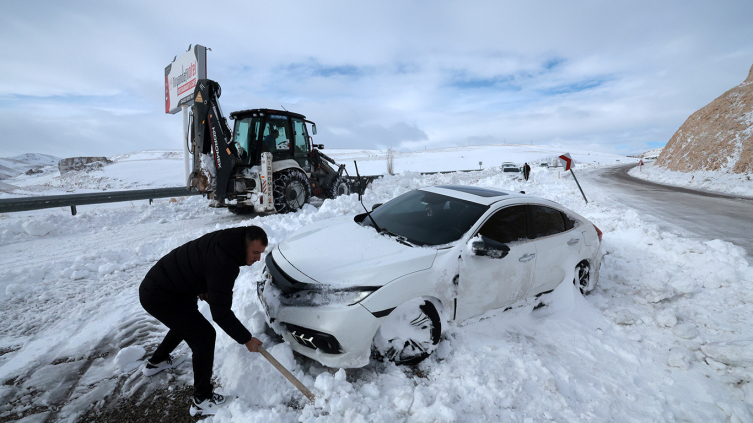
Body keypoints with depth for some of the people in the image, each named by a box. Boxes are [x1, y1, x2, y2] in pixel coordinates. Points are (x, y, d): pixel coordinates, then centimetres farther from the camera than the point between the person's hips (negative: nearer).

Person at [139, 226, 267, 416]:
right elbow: (220, 313, -27)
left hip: (158, 283, 10)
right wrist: (246, 339, -17)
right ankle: (202, 400, 8)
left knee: (187, 322, 30)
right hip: (159, 296, -10)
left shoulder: (227, 240, -6)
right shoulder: (223, 264, -33)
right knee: (204, 336, -8)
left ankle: (156, 361, 54)